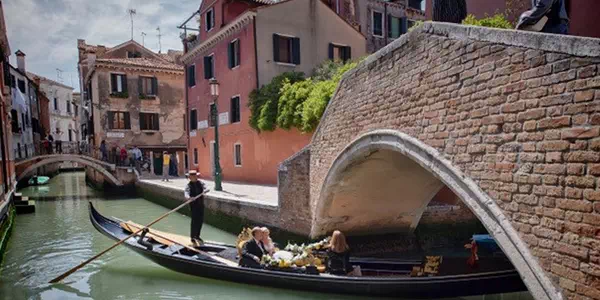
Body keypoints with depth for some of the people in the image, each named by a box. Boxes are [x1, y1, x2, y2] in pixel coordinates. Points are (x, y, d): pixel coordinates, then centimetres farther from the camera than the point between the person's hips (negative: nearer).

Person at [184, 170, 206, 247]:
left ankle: (197, 236, 27)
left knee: (201, 220, 12)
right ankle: (193, 238, 2)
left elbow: (204, 188, -10)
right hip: (194, 204, -5)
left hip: (201, 204, 5)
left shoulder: (200, 183, 6)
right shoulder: (189, 185, -8)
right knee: (195, 220, -8)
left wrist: (204, 190, -34)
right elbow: (186, 191, -27)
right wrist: (187, 197, -49)